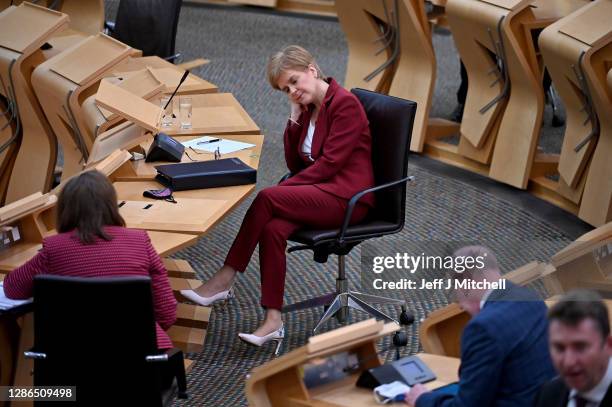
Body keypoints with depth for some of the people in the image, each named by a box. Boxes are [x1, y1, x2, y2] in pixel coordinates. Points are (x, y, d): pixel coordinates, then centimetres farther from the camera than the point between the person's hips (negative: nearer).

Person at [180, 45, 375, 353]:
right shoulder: (307, 108, 15)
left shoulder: (345, 103, -10)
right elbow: (296, 164, 14)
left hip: (348, 196, -7)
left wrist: (284, 189, -16)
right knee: (273, 228, -25)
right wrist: (295, 119, 4)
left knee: (267, 198, -26)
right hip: (319, 189, 7)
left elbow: (330, 163, -16)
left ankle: (224, 281, -17)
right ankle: (273, 320, -28)